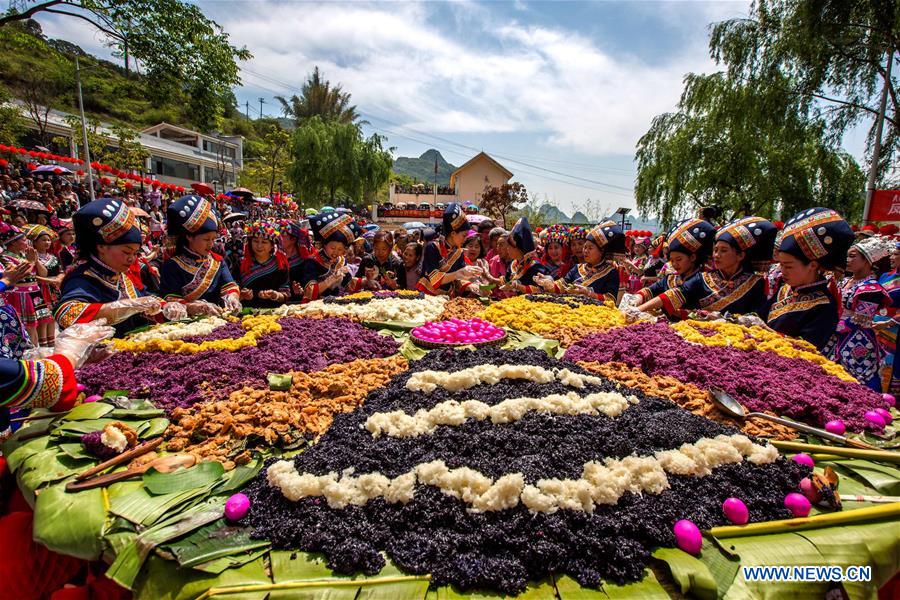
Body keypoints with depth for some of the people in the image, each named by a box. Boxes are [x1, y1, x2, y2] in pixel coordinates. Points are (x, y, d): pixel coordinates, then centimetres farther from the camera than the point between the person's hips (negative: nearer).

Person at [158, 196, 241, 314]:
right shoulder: (173, 265, -2)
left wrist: (232, 298, -17)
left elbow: (230, 287, 5)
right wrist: (196, 308, -22)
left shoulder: (218, 261, 12)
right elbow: (169, 301, -7)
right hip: (187, 320, -3)